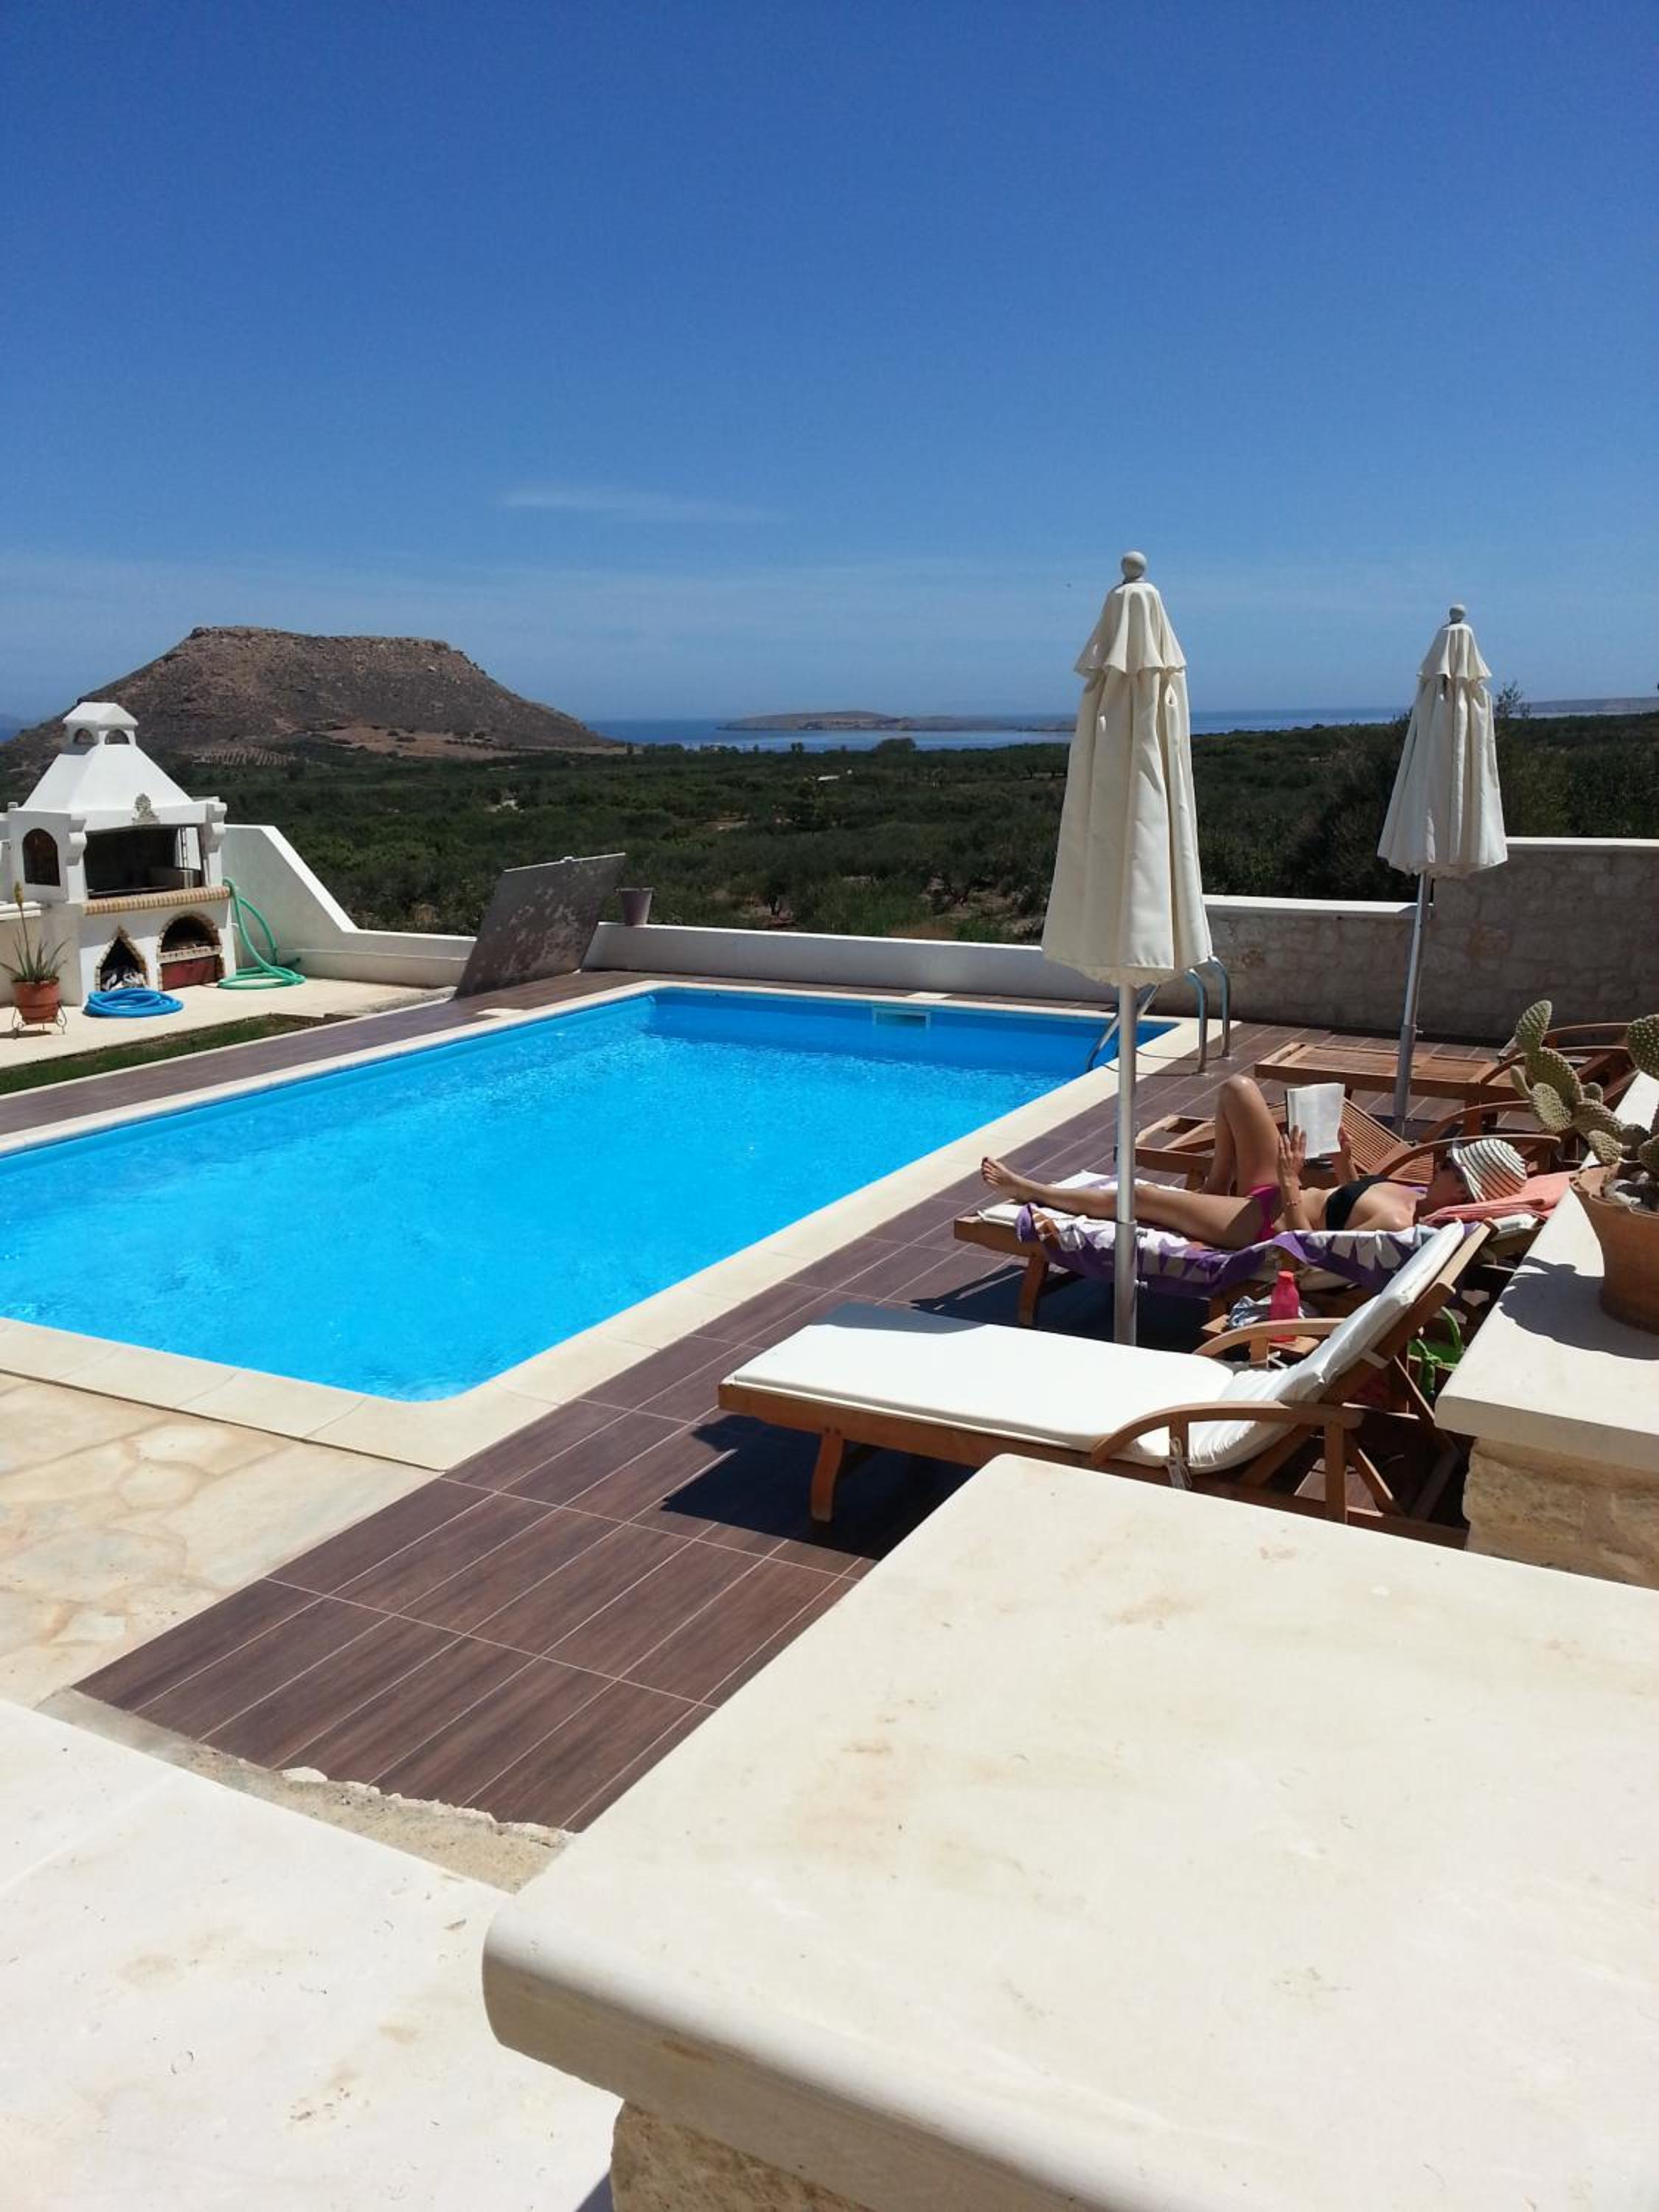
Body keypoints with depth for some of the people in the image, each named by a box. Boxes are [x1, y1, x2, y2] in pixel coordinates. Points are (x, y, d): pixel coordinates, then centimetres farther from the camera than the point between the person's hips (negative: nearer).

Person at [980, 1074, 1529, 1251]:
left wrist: (1290, 1184, -30)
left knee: (1138, 1196, -3)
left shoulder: (1397, 1225, -30)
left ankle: (1029, 1190, 19)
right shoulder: (1418, 1196, -3)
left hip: (1266, 1224, -9)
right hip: (1276, 1197, 9)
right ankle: (1215, 1189, 24)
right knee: (1238, 1088, 7)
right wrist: (1347, 1162, 3)